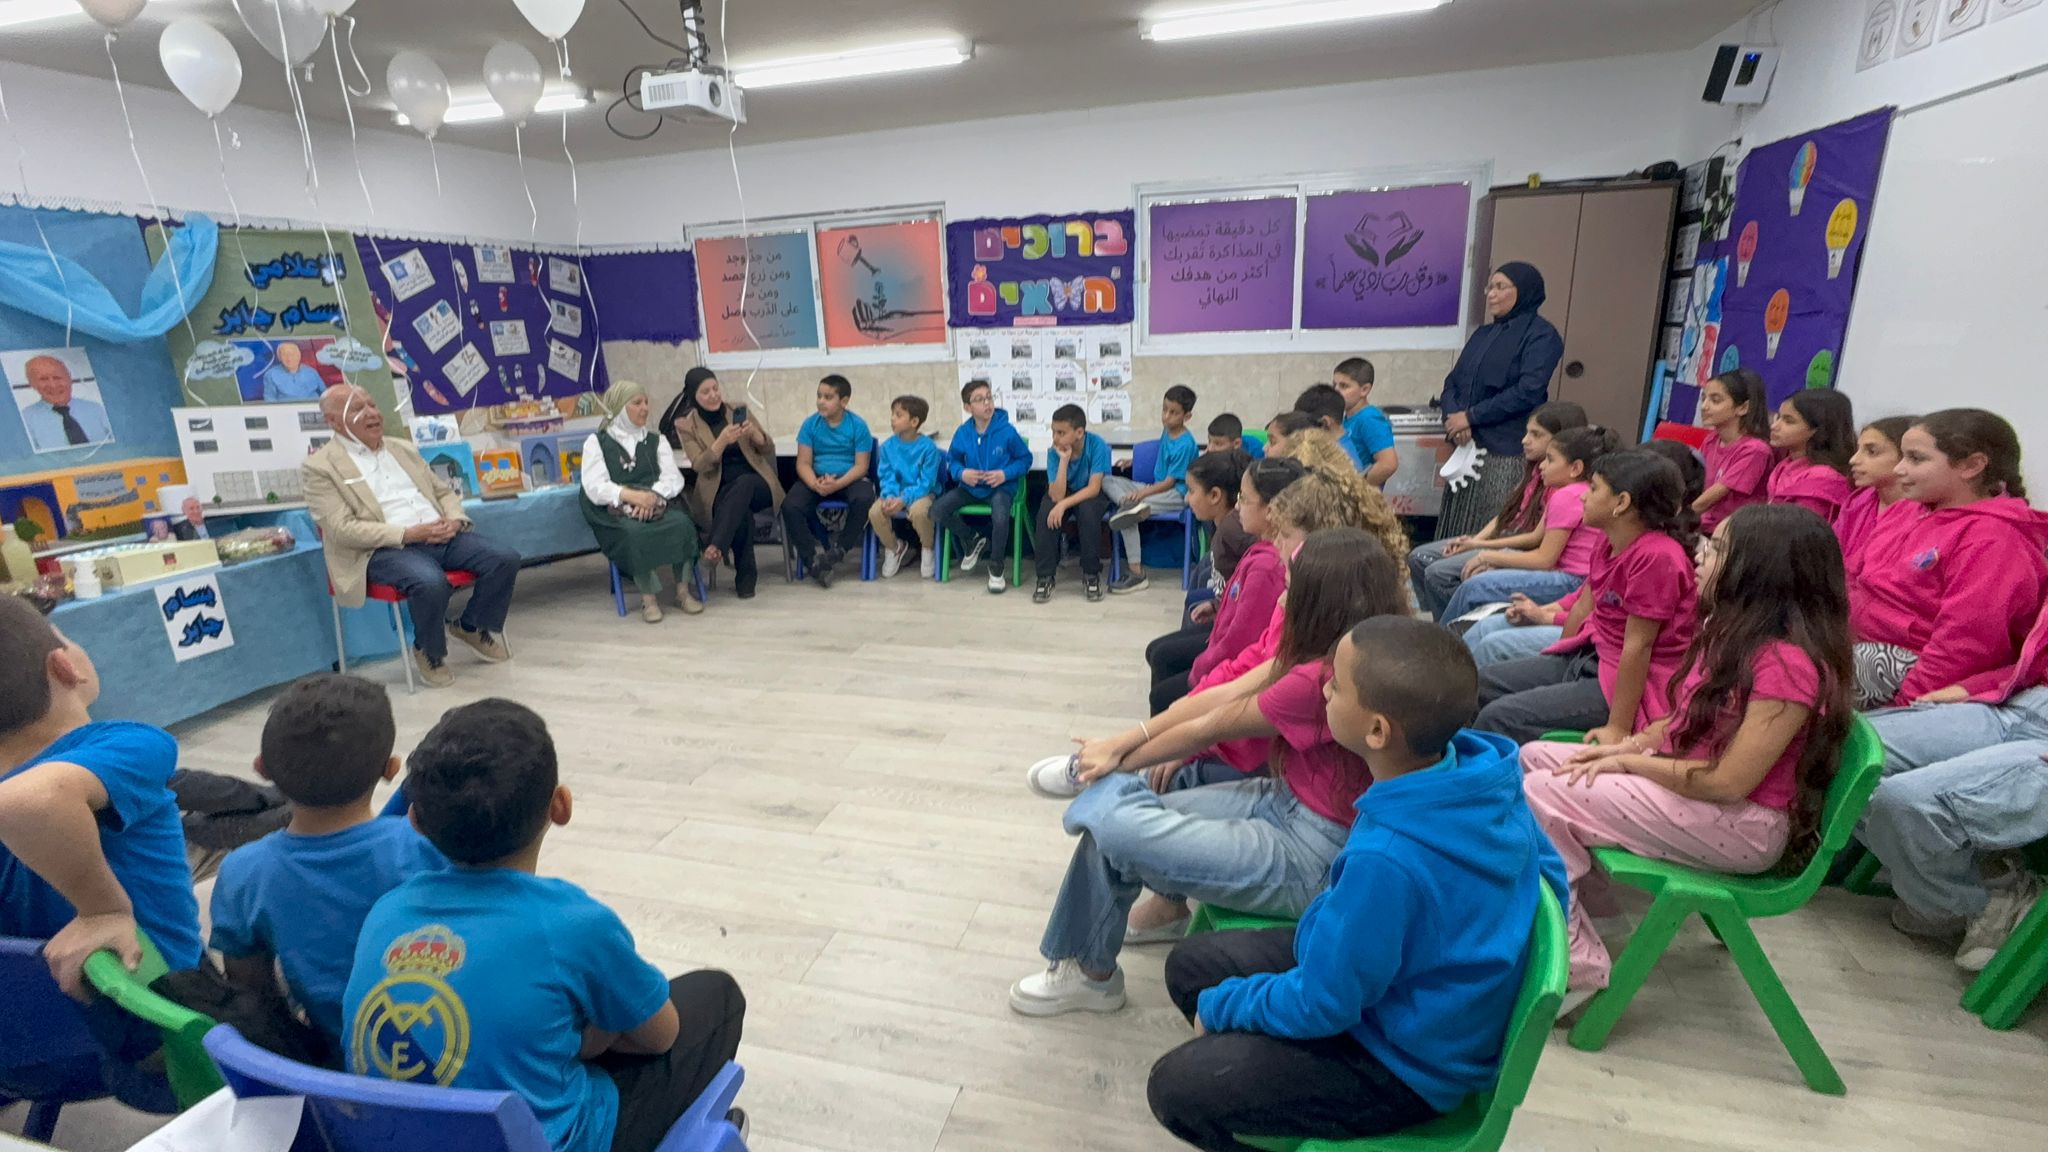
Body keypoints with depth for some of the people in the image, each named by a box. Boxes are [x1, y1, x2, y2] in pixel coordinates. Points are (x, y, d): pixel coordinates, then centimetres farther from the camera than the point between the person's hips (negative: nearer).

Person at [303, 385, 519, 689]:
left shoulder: (403, 449, 21)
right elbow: (342, 529, -8)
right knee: (430, 582, -36)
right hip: (384, 551, -6)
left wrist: (454, 520, -1)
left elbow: (443, 492, 23)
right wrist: (409, 533, -18)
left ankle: (473, 627, 8)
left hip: (441, 537, 6)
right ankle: (429, 652, -6)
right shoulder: (319, 468, 2)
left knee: (505, 559, -17)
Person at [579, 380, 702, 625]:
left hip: (656, 507, 3)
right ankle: (648, 596, -22)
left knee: (682, 522, -30)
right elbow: (596, 488, -5)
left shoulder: (656, 440, 18)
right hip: (615, 515, -2)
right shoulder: (596, 442, 8)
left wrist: (652, 496, -19)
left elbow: (673, 478, 3)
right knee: (636, 533, -36)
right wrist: (633, 496, -22)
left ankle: (682, 589, -16)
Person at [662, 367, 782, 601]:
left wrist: (754, 433, -15)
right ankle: (746, 577, -27)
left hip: (755, 485, 1)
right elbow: (700, 466, -10)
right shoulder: (686, 425, 2)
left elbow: (768, 449, 7)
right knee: (742, 511, -36)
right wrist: (722, 441, -25)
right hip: (720, 491, -1)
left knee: (743, 484, -37)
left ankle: (716, 546, -45)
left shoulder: (739, 410, 7)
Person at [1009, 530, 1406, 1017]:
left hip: (1310, 857, -9)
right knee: (1115, 805, 0)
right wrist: (1123, 743, -7)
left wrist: (1120, 761, 1)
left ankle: (1092, 973, 11)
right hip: (1285, 800, 9)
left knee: (1113, 827, -18)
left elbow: (1209, 727, -14)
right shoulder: (1325, 653, 0)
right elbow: (1223, 696, -3)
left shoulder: (1321, 679, -28)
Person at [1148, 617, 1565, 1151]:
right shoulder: (1483, 764, -15)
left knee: (1176, 1087, -11)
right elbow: (1548, 870, 4)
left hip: (1410, 1064, -8)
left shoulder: (1386, 859, -38)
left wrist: (1221, 1007, -5)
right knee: (1190, 965, 10)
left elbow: (1320, 1006, -23)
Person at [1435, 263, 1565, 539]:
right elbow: (1453, 381, 14)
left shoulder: (1541, 335, -3)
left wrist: (1470, 416, -13)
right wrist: (1452, 416, -7)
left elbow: (1527, 391, -15)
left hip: (1507, 453, -7)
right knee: (1455, 535, 6)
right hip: (1467, 447, 7)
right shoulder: (1483, 333, 19)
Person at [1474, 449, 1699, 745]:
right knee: (1482, 682, 11)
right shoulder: (1612, 544, 3)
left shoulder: (1656, 556, -25)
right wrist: (1558, 665, 19)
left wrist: (1618, 727, -23)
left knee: (1499, 717, -20)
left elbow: (1638, 645, -25)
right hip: (1586, 657, 9)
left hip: (1625, 681, -9)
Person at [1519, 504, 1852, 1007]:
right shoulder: (1736, 630, 5)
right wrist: (1628, 744, -3)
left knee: (1540, 794, -20)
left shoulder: (1787, 661, -24)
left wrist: (1628, 763, -14)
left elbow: (1728, 782, -25)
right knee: (1534, 757, 3)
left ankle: (1579, 967, -8)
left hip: (1742, 823, -9)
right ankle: (1588, 898, 14)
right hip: (1685, 786, 9)